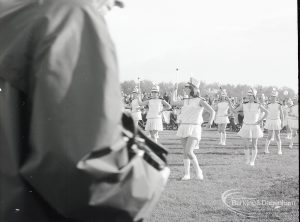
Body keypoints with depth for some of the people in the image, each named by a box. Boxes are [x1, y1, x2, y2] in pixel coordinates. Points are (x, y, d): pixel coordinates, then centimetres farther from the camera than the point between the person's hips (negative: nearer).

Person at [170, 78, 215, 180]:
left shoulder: (200, 101, -6)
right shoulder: (186, 101, 14)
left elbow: (212, 111, -13)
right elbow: (173, 102, 18)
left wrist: (210, 121, -30)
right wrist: (175, 90, 24)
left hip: (194, 129, -6)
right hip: (184, 128, 6)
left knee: (189, 152, -18)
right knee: (185, 152, 5)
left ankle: (198, 170, 0)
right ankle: (187, 174, 12)